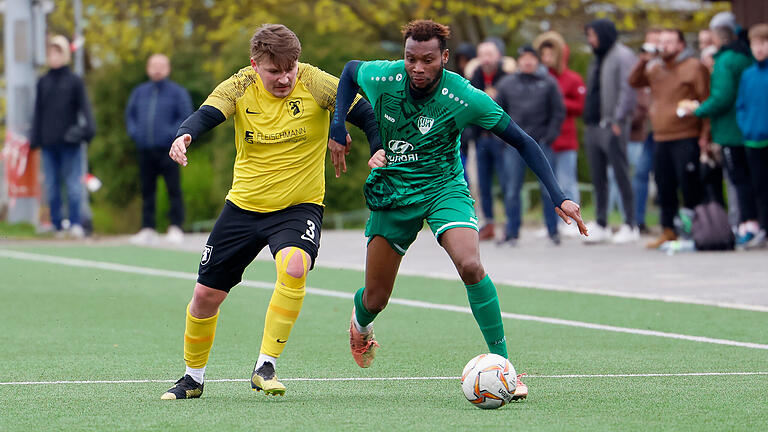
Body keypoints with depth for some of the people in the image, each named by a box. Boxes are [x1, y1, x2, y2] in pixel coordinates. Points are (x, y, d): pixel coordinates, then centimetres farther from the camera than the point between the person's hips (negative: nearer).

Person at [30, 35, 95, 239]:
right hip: (48, 143, 4)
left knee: (73, 185, -7)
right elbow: (37, 112, 14)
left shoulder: (75, 81, 2)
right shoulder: (43, 82, 11)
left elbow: (84, 108, -2)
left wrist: (86, 129, -18)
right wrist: (34, 138, 8)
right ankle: (57, 226, 10)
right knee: (52, 187, 5)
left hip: (69, 143, -4)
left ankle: (75, 224, -6)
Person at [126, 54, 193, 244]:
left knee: (173, 189, -7)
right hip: (145, 150, 5)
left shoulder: (177, 92, 2)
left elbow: (187, 117, -3)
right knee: (147, 190, 7)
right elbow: (130, 114, 22)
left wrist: (171, 134, -12)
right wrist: (134, 132, 6)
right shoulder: (139, 92, 15)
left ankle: (176, 227, -5)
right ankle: (148, 228, 12)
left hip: (167, 150, -4)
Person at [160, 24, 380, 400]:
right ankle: (193, 377, 32)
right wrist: (184, 136, -47)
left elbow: (364, 112, -11)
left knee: (294, 266, -34)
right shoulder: (240, 87, -9)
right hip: (244, 204, 3)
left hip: (299, 206, -3)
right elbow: (208, 114, -25)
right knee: (206, 294, 6)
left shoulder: (314, 84, -13)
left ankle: (265, 367, -21)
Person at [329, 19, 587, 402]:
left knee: (470, 265, -30)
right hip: (392, 190, 2)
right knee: (375, 299, 7)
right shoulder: (382, 79, -17)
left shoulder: (464, 98, -23)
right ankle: (359, 324, 47)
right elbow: (350, 69, 9)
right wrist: (338, 123, -4)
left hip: (443, 186, -2)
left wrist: (557, 197, -22)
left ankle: (501, 362, -19)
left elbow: (522, 142, -15)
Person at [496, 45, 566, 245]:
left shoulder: (548, 83, 6)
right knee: (512, 190, 0)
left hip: (541, 144, -1)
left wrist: (550, 135, -4)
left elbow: (559, 112, 6)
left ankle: (553, 231, 7)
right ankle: (512, 232, 7)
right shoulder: (506, 84, 9)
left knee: (548, 189, -2)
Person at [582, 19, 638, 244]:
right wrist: (588, 118, 13)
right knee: (598, 178, 10)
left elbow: (628, 90, -15)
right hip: (594, 126, 9)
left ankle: (630, 226, -4)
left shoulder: (622, 56, -7)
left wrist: (617, 120, -19)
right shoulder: (598, 59, 19)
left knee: (621, 175, -7)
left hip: (612, 126, -9)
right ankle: (601, 225, 15)